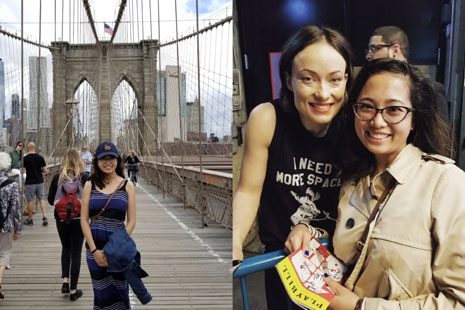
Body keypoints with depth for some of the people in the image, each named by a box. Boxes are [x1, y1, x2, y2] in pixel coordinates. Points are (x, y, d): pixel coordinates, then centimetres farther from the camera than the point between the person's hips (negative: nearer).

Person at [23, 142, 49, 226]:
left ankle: (30, 219, 16)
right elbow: (45, 170, 0)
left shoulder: (25, 158, -10)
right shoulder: (40, 158, -2)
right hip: (40, 181, 3)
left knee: (30, 201, 6)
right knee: (41, 199, 11)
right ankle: (44, 217, 0)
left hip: (30, 182, -3)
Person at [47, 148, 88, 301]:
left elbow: (50, 200, 0)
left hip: (61, 219, 2)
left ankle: (65, 281, 15)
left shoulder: (57, 177, -6)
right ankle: (73, 290, 11)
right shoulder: (83, 178, -11)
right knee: (76, 253, 7)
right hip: (79, 219, -2)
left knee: (66, 248, 24)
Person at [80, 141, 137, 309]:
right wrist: (94, 250, -9)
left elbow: (131, 221, -2)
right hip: (94, 246, 1)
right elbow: (84, 220, -1)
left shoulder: (127, 185, 1)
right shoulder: (90, 185, 3)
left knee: (119, 292, 5)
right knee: (101, 293, 10)